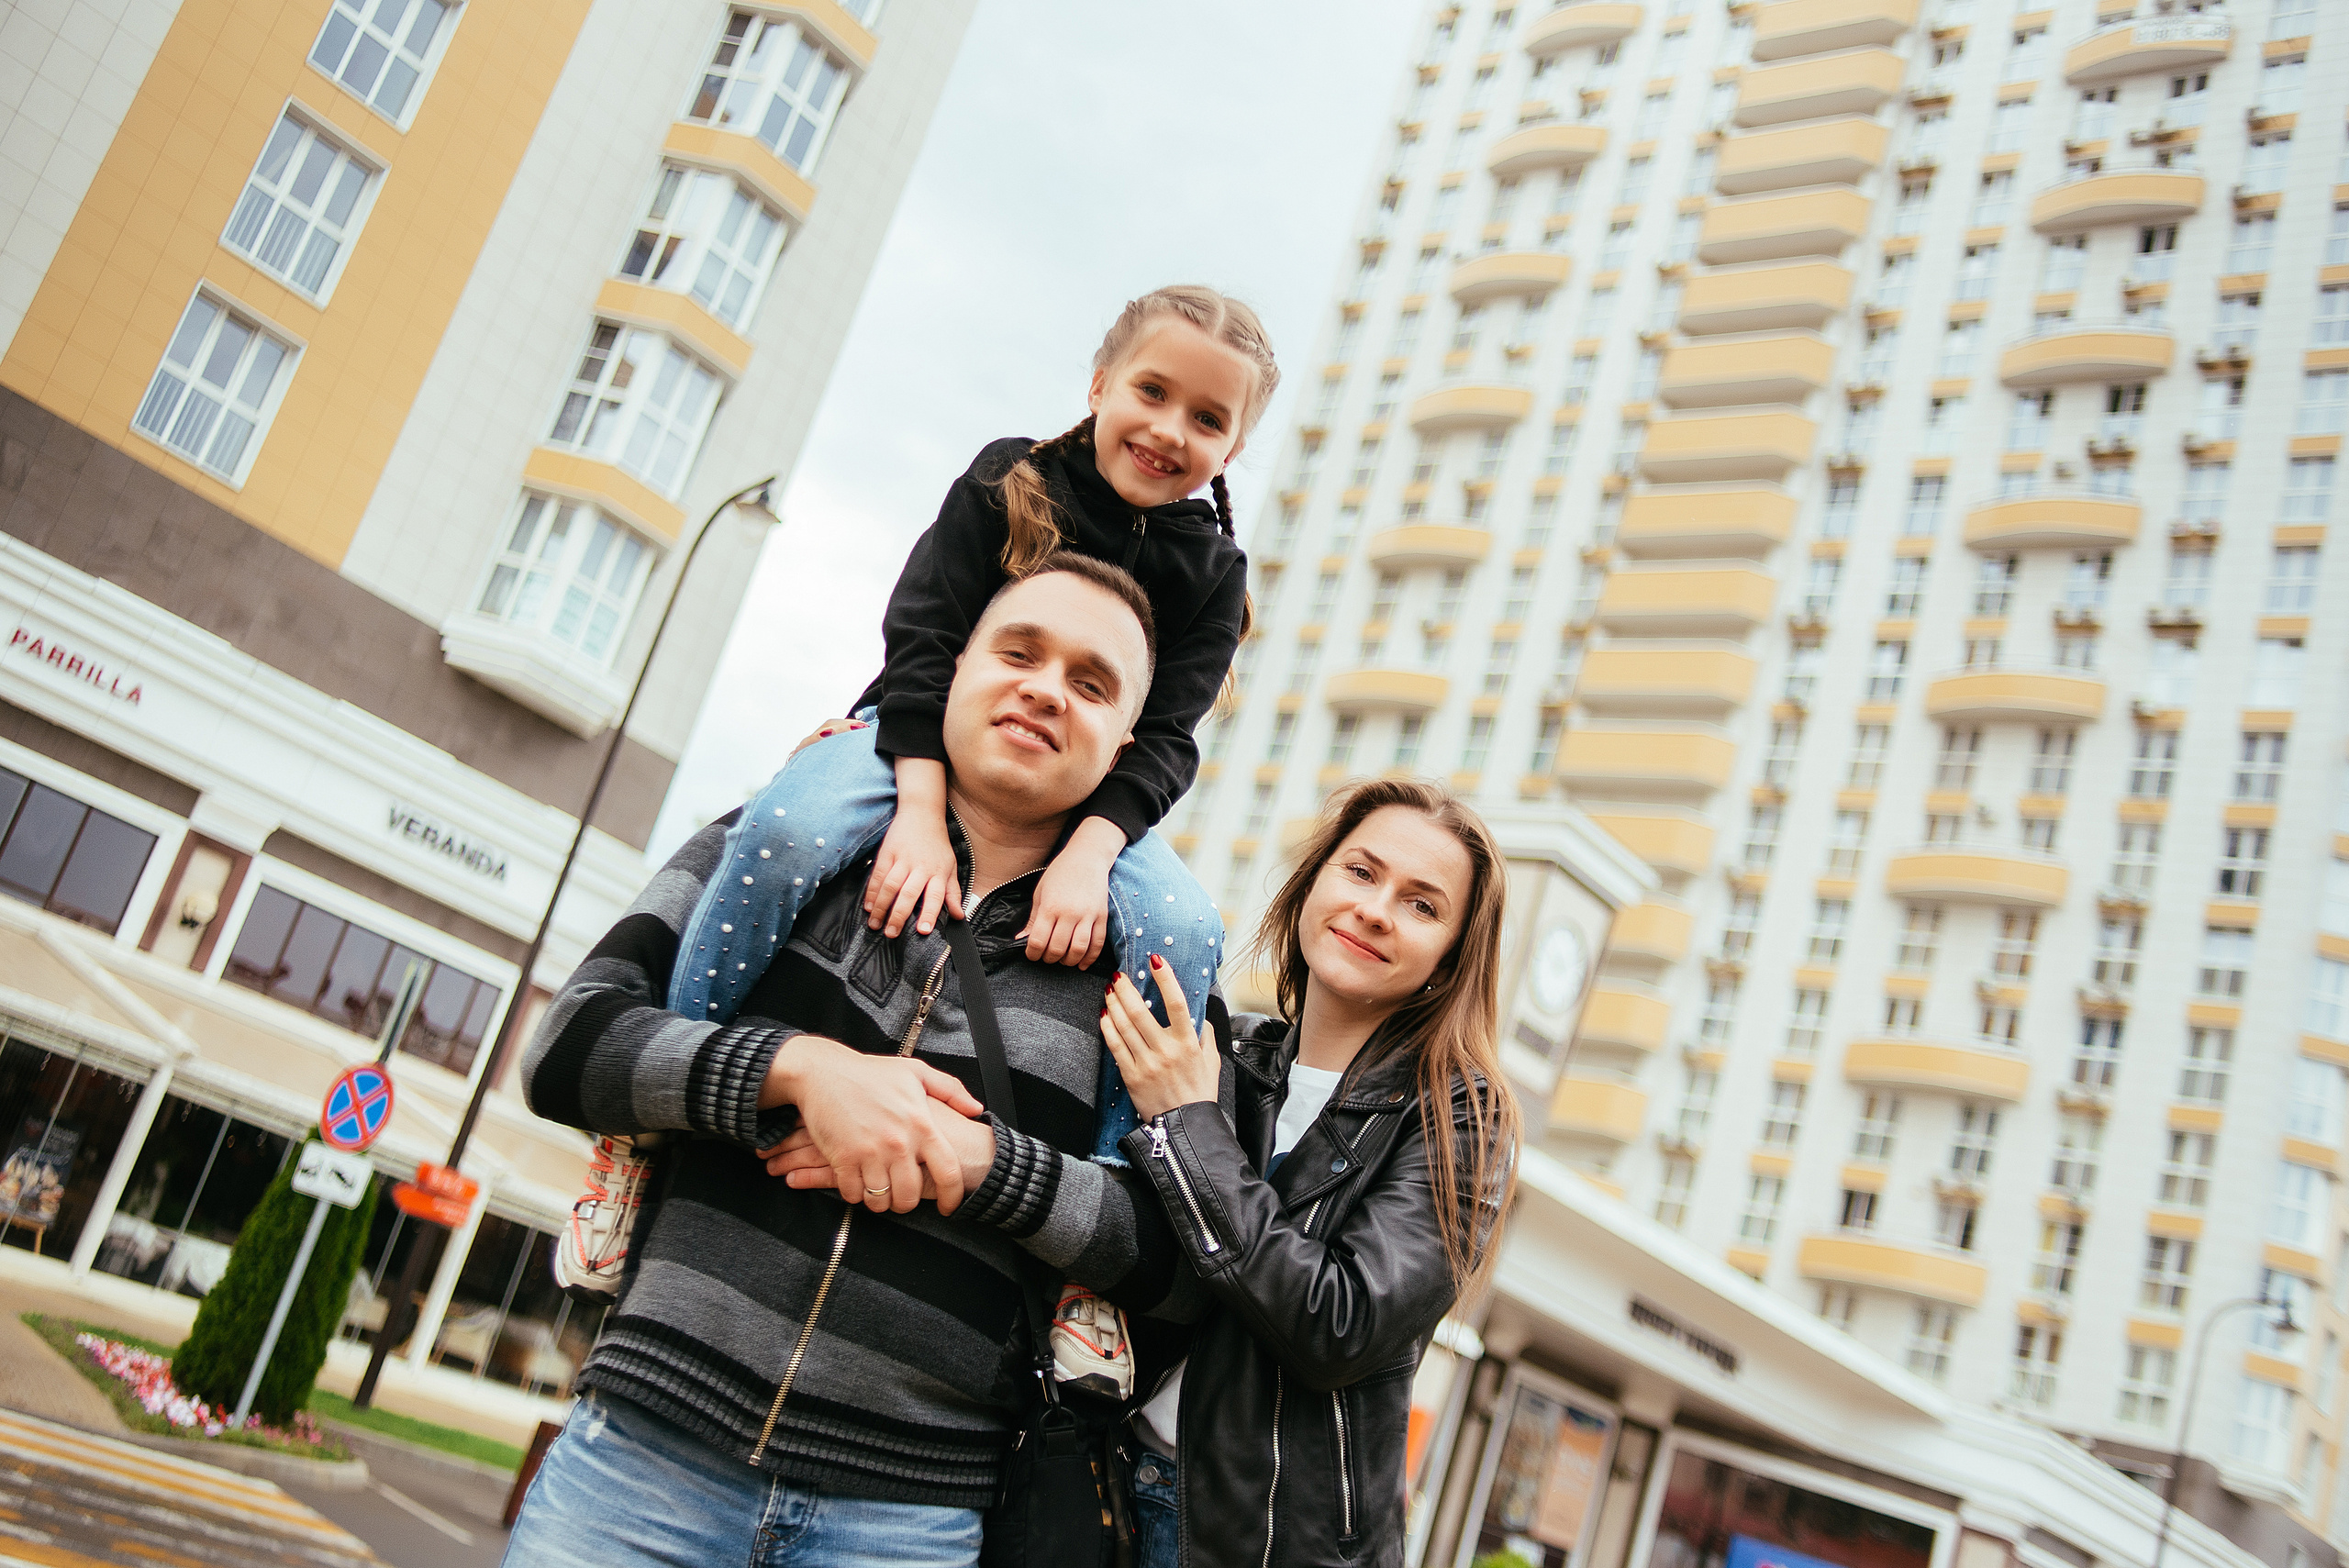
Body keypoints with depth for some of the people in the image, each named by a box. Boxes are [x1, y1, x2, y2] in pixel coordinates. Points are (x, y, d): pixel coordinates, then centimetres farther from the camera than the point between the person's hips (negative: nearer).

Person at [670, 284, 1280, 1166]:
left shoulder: (1212, 572, 1)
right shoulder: (1009, 480, -4)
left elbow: (1165, 737, -8)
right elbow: (923, 643, -13)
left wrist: (1091, 850, -28)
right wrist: (921, 812, -27)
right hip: (923, 745, -1)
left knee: (1186, 930, -26)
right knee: (789, 829, -33)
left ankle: (1107, 1172, -11)